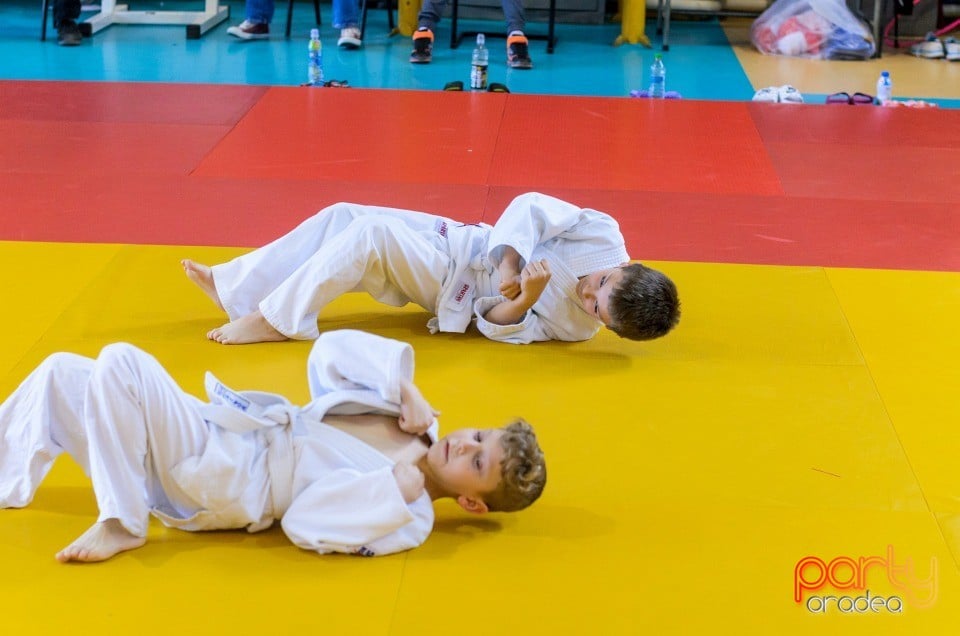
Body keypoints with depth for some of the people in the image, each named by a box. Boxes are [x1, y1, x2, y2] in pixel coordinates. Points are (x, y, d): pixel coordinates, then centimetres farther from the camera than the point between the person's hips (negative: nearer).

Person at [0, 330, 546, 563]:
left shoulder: (409, 519, -15)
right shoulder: (407, 414, 5)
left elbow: (304, 524, -27)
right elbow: (331, 351, 4)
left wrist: (399, 482, -26)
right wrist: (406, 387, -7)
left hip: (211, 479, -8)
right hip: (217, 434, 8)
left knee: (120, 363, -26)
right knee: (62, 372, 6)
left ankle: (122, 524, -13)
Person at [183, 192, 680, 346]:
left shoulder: (577, 327, -18)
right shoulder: (602, 237, -15)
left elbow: (498, 323, -16)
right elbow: (529, 206, -14)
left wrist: (526, 298, -35)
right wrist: (509, 260, -26)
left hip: (453, 283, -5)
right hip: (463, 240, 6)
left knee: (370, 233, -28)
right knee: (342, 216, -5)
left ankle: (276, 319, -15)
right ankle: (233, 287, 3)